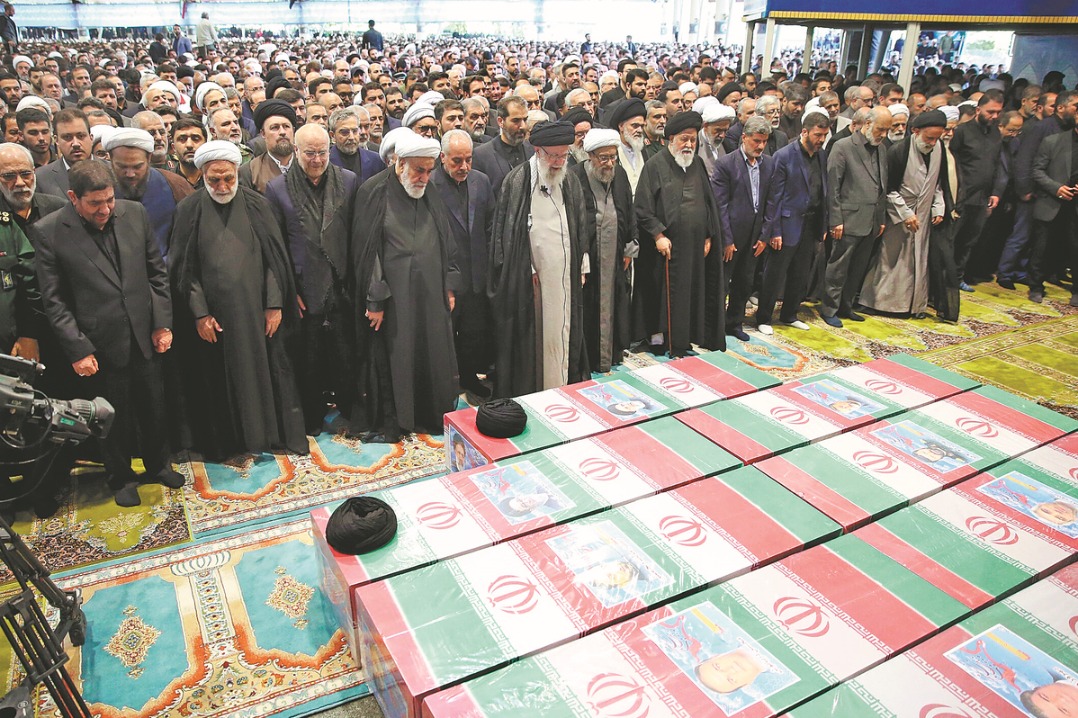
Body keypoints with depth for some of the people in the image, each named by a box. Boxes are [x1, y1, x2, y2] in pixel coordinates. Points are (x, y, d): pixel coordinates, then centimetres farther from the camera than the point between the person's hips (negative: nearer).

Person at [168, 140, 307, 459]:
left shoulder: (256, 205, 1)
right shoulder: (189, 210, -1)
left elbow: (275, 257, 2)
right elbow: (183, 267, 0)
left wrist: (274, 304, -4)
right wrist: (199, 313, -6)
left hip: (257, 310, 1)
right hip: (213, 312, 0)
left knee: (269, 370, 8)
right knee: (220, 378, 8)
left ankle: (279, 433, 24)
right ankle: (227, 441, 23)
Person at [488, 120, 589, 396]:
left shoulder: (571, 182, 10)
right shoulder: (517, 180, -6)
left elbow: (581, 228, 16)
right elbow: (509, 229, -6)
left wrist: (581, 267, 12)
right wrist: (526, 270, -10)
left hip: (565, 274, 5)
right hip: (528, 276, -4)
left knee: (561, 331, 8)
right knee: (531, 336, 2)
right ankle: (528, 392, 14)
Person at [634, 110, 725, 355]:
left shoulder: (698, 164, 11)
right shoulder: (655, 165, -6)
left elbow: (709, 202, 16)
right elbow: (642, 207, -9)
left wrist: (708, 236, 10)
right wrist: (658, 235, -15)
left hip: (694, 243, 5)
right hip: (666, 245, -5)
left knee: (693, 291, 9)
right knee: (663, 293, 0)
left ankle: (683, 339, 20)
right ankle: (658, 335, 12)